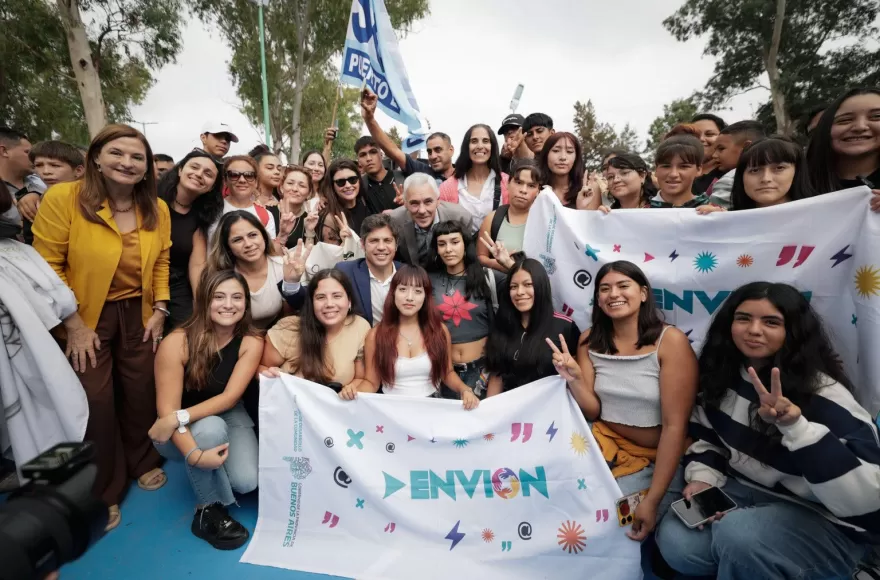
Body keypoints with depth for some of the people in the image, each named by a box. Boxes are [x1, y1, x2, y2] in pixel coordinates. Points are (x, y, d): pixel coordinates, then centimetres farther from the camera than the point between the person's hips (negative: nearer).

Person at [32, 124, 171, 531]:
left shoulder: (157, 209, -1)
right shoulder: (62, 198, -14)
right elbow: (47, 267, -13)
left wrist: (160, 310, -1)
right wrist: (73, 323, -14)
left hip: (138, 314, 3)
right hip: (86, 318, -3)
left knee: (141, 392, 13)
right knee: (95, 401, 5)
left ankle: (142, 463, 39)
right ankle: (102, 493, 27)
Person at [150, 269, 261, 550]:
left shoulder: (251, 342, -17)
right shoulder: (176, 343, -24)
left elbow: (230, 398, -20)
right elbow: (167, 411, -24)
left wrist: (180, 417, -33)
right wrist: (195, 455, -35)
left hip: (229, 417, 3)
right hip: (186, 432, -2)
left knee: (247, 480, -20)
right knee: (212, 428, -36)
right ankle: (209, 511, -11)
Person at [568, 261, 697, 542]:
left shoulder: (670, 341, -16)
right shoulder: (589, 340, -2)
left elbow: (675, 426, -17)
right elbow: (592, 412, -2)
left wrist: (652, 500, -19)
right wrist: (574, 380, -24)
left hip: (656, 459, -3)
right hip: (603, 443, 4)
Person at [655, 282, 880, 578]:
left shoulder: (824, 393, -22)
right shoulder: (721, 376, -3)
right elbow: (705, 436, 9)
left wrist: (796, 425, -43)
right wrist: (702, 479, -9)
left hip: (825, 520, -4)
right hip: (745, 490, 5)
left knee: (738, 536, -33)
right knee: (675, 542, -18)